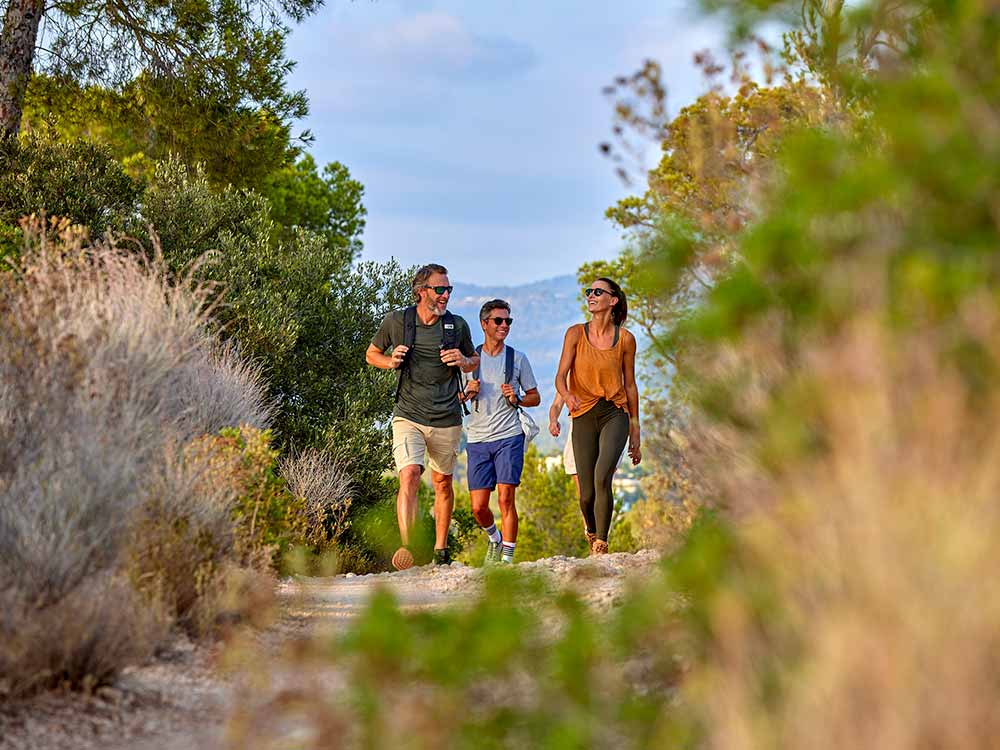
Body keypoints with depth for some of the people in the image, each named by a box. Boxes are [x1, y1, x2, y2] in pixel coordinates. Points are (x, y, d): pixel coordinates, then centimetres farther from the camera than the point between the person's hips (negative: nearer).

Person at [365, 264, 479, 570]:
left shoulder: (458, 325, 1)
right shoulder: (396, 321, -3)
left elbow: (475, 360, 17)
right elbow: (371, 354, 12)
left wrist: (463, 361, -7)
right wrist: (390, 361, -10)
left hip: (447, 420, 2)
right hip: (408, 417, -2)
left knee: (443, 482, 13)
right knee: (409, 476, -21)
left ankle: (440, 549, 29)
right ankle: (407, 548, -28)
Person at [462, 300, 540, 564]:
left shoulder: (517, 358, 7)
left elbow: (535, 397, 13)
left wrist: (516, 399, -8)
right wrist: (468, 392, -8)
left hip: (509, 436, -1)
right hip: (477, 440, 2)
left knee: (505, 498, -12)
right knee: (478, 507, 0)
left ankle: (507, 556, -7)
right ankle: (494, 538, 29)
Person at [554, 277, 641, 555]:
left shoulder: (625, 338, 3)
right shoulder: (576, 333, 2)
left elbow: (630, 385, 10)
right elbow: (560, 376, -3)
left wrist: (635, 433, 12)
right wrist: (567, 396, -27)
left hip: (615, 413, -1)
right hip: (584, 416, 1)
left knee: (602, 477, -25)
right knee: (587, 494, 0)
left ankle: (601, 546, -18)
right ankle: (592, 531, 34)